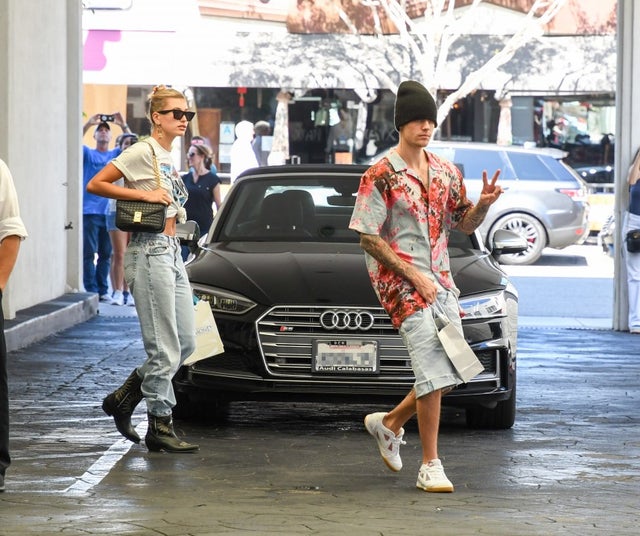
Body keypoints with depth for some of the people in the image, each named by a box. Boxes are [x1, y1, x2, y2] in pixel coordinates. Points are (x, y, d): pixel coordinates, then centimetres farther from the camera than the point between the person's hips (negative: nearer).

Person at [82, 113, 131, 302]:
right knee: (89, 253, -6)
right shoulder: (88, 153, 6)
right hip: (89, 211, -3)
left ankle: (103, 290, 13)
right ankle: (91, 291, -5)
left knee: (106, 253, 7)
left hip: (108, 211, 3)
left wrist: (123, 126, -13)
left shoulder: (116, 154, 13)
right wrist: (88, 124, -20)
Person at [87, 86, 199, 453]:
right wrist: (144, 194, -17)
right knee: (165, 347, -8)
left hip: (172, 252, 9)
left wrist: (175, 209, 8)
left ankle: (124, 399, 18)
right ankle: (161, 427, -1)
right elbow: (95, 185, -14)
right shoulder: (143, 153, -8)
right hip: (149, 253, -9)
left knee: (186, 342, 7)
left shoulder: (169, 159, 17)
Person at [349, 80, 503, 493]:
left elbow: (465, 225, 17)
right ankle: (431, 466, -7)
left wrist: (483, 204, -6)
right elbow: (368, 238, -8)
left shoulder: (446, 173, 11)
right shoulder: (381, 176, -8)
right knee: (434, 370, -14)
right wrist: (414, 275, -14)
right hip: (400, 281, -7)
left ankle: (389, 423, 30)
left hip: (441, 280, 7)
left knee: (449, 372, 7)